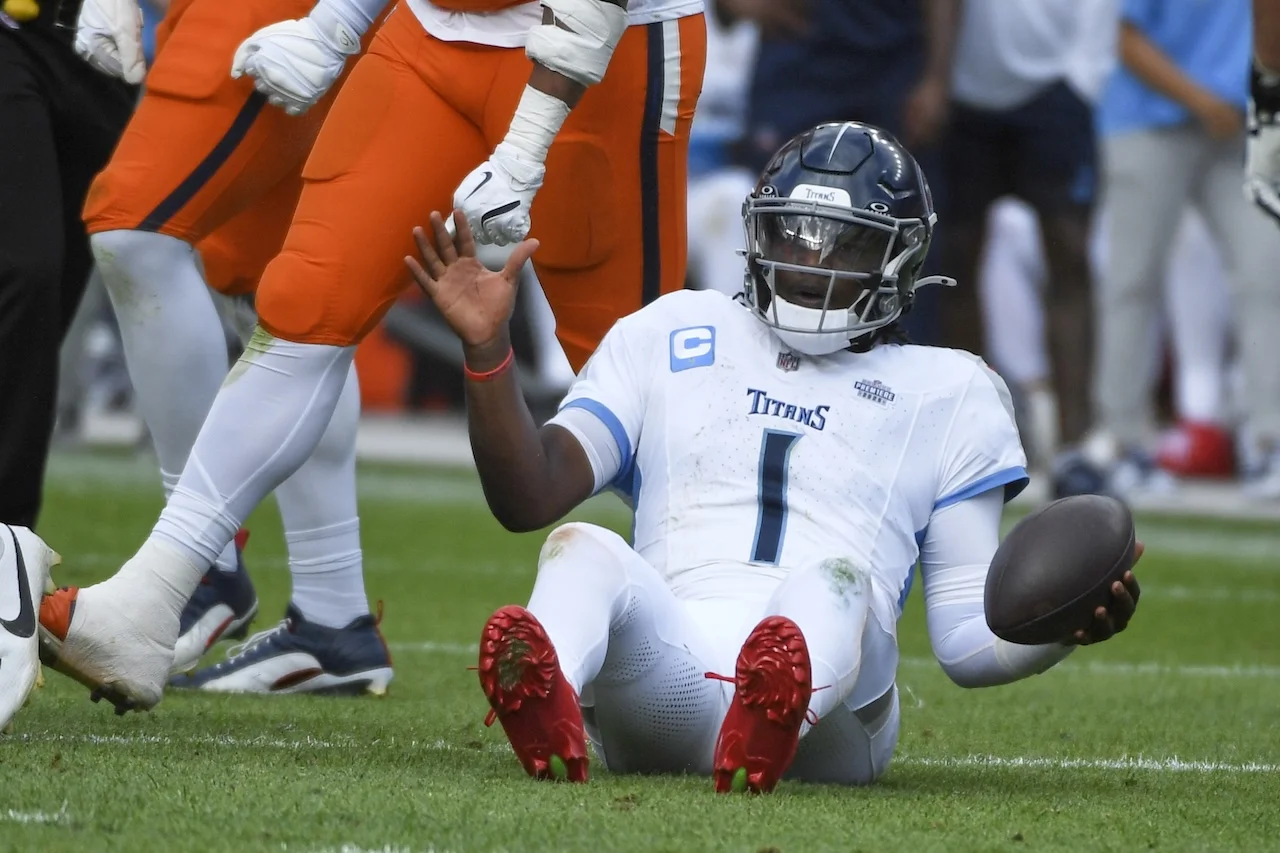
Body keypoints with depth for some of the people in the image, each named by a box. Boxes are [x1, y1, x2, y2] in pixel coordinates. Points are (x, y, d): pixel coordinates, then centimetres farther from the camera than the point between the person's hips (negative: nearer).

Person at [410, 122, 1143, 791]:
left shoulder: (945, 394, 24)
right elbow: (528, 499, 17)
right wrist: (487, 348, 5)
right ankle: (548, 712, -65)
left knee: (834, 576, -34)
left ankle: (768, 731, -69)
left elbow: (968, 639, 18)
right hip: (668, 674, 1)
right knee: (584, 547, -30)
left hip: (826, 694, -1)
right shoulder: (671, 337, 27)